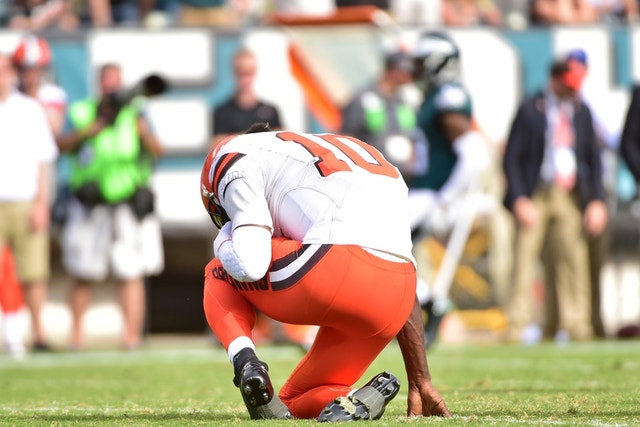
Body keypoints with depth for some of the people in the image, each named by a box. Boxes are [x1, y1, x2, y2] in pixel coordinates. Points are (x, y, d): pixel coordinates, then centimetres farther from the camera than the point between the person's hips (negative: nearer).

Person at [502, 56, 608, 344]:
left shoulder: (582, 111, 13)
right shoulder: (530, 109, 0)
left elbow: (593, 158, 17)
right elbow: (511, 159, -2)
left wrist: (597, 201, 6)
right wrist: (520, 200, -12)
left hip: (570, 198, 3)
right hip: (535, 196, -3)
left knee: (573, 259, -3)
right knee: (525, 258, -8)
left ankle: (574, 327, 0)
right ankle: (518, 328, -6)